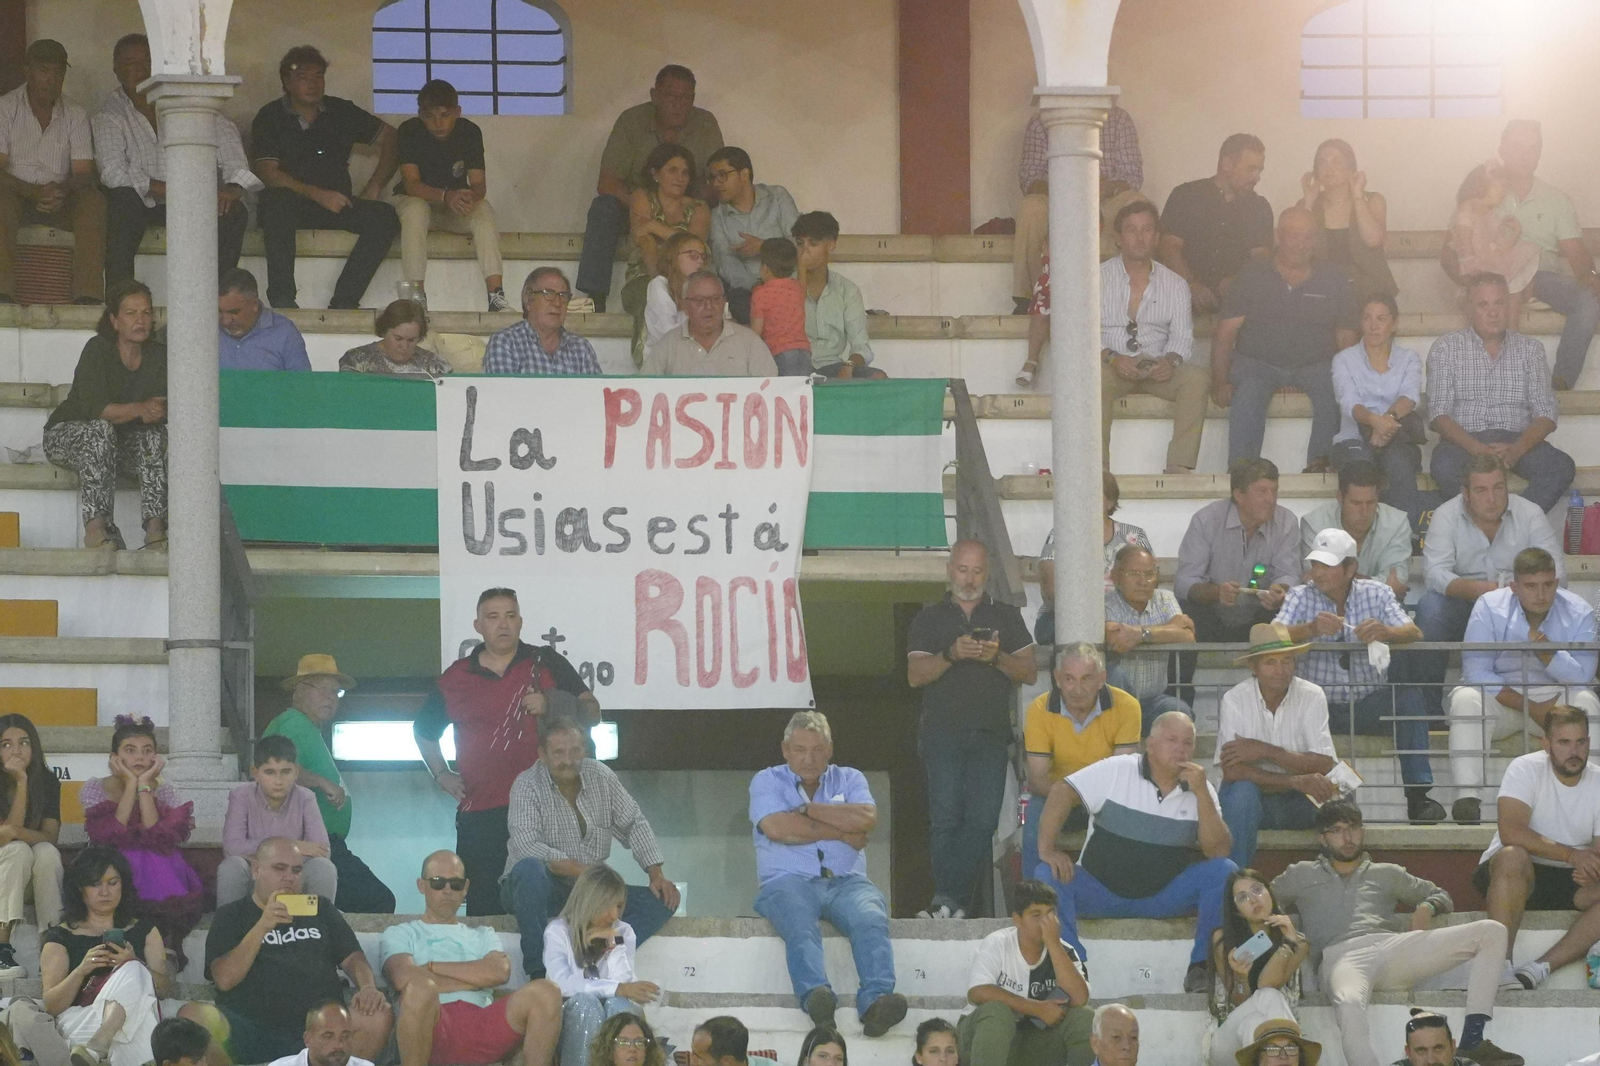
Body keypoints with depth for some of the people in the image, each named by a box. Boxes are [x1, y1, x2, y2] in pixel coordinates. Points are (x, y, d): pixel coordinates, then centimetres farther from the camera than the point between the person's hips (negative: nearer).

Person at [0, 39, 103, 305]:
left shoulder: (76, 116, 8)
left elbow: (84, 173, 0)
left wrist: (63, 190, -24)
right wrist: (35, 192, -27)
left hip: (61, 201, 2)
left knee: (94, 200, -29)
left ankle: (88, 294, -38)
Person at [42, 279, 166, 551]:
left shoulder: (158, 355, -2)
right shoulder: (98, 350, -17)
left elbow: (164, 410, -10)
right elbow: (95, 410, -28)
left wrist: (155, 414, -33)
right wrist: (140, 409, -39)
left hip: (119, 443, 4)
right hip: (65, 435, -4)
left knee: (156, 434, -25)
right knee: (101, 430, -37)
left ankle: (155, 527, -36)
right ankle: (96, 525, -43)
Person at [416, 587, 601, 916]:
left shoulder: (546, 663, 7)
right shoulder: (455, 678, 11)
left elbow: (592, 712, 5)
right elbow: (424, 731, 27)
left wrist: (551, 705, -12)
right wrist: (441, 774, 15)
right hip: (480, 812, 1)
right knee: (484, 909, -1)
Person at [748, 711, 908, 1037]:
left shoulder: (849, 779, 22)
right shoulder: (767, 781, 16)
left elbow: (866, 818, -1)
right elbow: (777, 828, -6)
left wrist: (807, 809, 1)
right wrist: (842, 832, 0)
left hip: (846, 881, 2)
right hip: (788, 881, -2)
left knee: (871, 919, -33)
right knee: (799, 925, -38)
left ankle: (876, 1001, -55)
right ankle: (815, 997, -63)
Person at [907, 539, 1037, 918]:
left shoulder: (1006, 617, 17)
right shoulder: (929, 619, 14)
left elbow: (1030, 672, 10)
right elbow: (915, 674, 2)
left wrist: (997, 657, -9)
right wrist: (951, 654, -15)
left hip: (991, 734, 1)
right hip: (942, 732, -1)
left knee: (983, 818, -10)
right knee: (946, 816, -10)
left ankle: (948, 900, -11)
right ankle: (953, 901, -10)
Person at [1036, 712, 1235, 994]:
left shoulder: (1201, 790, 1)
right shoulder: (1116, 771, -4)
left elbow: (1220, 851, -10)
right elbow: (1063, 791, -11)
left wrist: (1201, 794, -20)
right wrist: (1047, 848, -24)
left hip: (1164, 896, 1)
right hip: (1101, 892, -1)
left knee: (1224, 872, -21)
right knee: (1048, 876, -28)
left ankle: (1200, 970, -20)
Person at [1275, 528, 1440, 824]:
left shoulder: (1376, 593, 5)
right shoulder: (1301, 597, 3)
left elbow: (1414, 634, -7)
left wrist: (1385, 632, -31)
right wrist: (1311, 629, -33)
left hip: (1369, 705, 1)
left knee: (1409, 698, -26)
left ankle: (1418, 796, -24)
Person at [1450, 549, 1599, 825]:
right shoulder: (1490, 607, -10)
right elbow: (1475, 671, -16)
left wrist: (1546, 652, -32)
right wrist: (1532, 709, -21)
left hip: (1555, 698, 1)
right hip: (1498, 697, -1)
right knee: (1465, 699, -32)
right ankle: (1467, 797, -41)